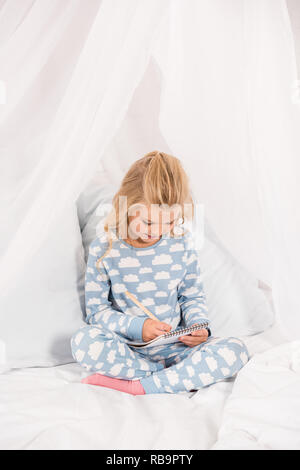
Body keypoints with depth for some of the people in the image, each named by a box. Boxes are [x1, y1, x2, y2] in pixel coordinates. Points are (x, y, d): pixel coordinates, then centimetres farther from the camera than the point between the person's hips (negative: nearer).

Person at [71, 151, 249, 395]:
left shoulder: (182, 241, -4)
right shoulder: (104, 248, -10)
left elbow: (193, 297, 8)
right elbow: (97, 309, -4)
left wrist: (199, 326, -12)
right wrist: (136, 326, -19)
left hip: (173, 347, 2)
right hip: (127, 347, -1)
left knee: (235, 350, -21)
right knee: (83, 340, -32)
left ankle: (135, 386, -22)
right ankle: (183, 378, -21)